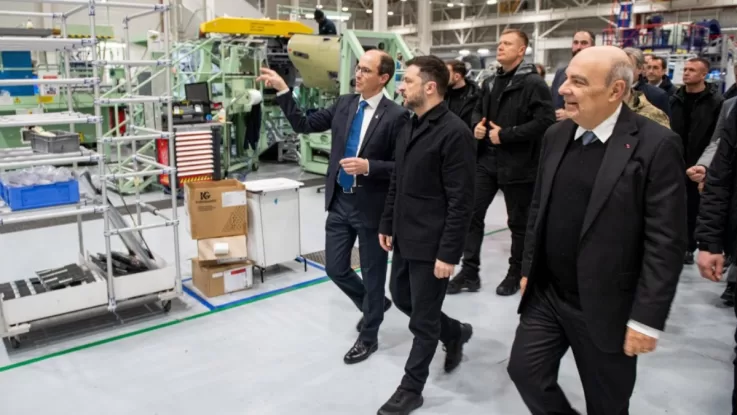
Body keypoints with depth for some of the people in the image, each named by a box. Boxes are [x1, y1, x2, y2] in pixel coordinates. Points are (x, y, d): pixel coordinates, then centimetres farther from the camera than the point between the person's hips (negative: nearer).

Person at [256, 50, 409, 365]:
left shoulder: (396, 116, -12)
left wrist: (368, 166, -25)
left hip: (371, 207, -5)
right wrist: (283, 91, -1)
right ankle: (373, 304, 41)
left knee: (372, 273, 10)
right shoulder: (344, 104, 5)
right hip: (340, 202, 6)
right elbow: (304, 125, 6)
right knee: (335, 268, 12)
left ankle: (368, 337, 30)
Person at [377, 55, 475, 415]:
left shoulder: (455, 132, -17)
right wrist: (387, 225, 15)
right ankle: (455, 333, 45)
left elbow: (461, 201, -19)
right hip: (405, 238, 9)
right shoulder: (409, 127, 10)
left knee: (423, 320, 6)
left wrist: (448, 253, -19)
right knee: (401, 298, 22)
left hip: (431, 244, -8)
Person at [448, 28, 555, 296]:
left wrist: (506, 135, -19)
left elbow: (545, 121, -19)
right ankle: (469, 273, 17)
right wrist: (477, 125, 0)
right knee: (472, 214, 6)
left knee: (519, 222, 9)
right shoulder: (490, 82, 13)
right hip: (486, 160, 7)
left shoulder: (533, 83, -10)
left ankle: (516, 274, 27)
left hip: (517, 164, -6)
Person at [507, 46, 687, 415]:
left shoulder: (655, 145, -15)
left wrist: (647, 318, -16)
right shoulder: (556, 136, 3)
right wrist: (528, 269, 13)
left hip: (606, 307, -4)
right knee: (525, 370, 10)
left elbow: (665, 241, -16)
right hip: (545, 295, 5)